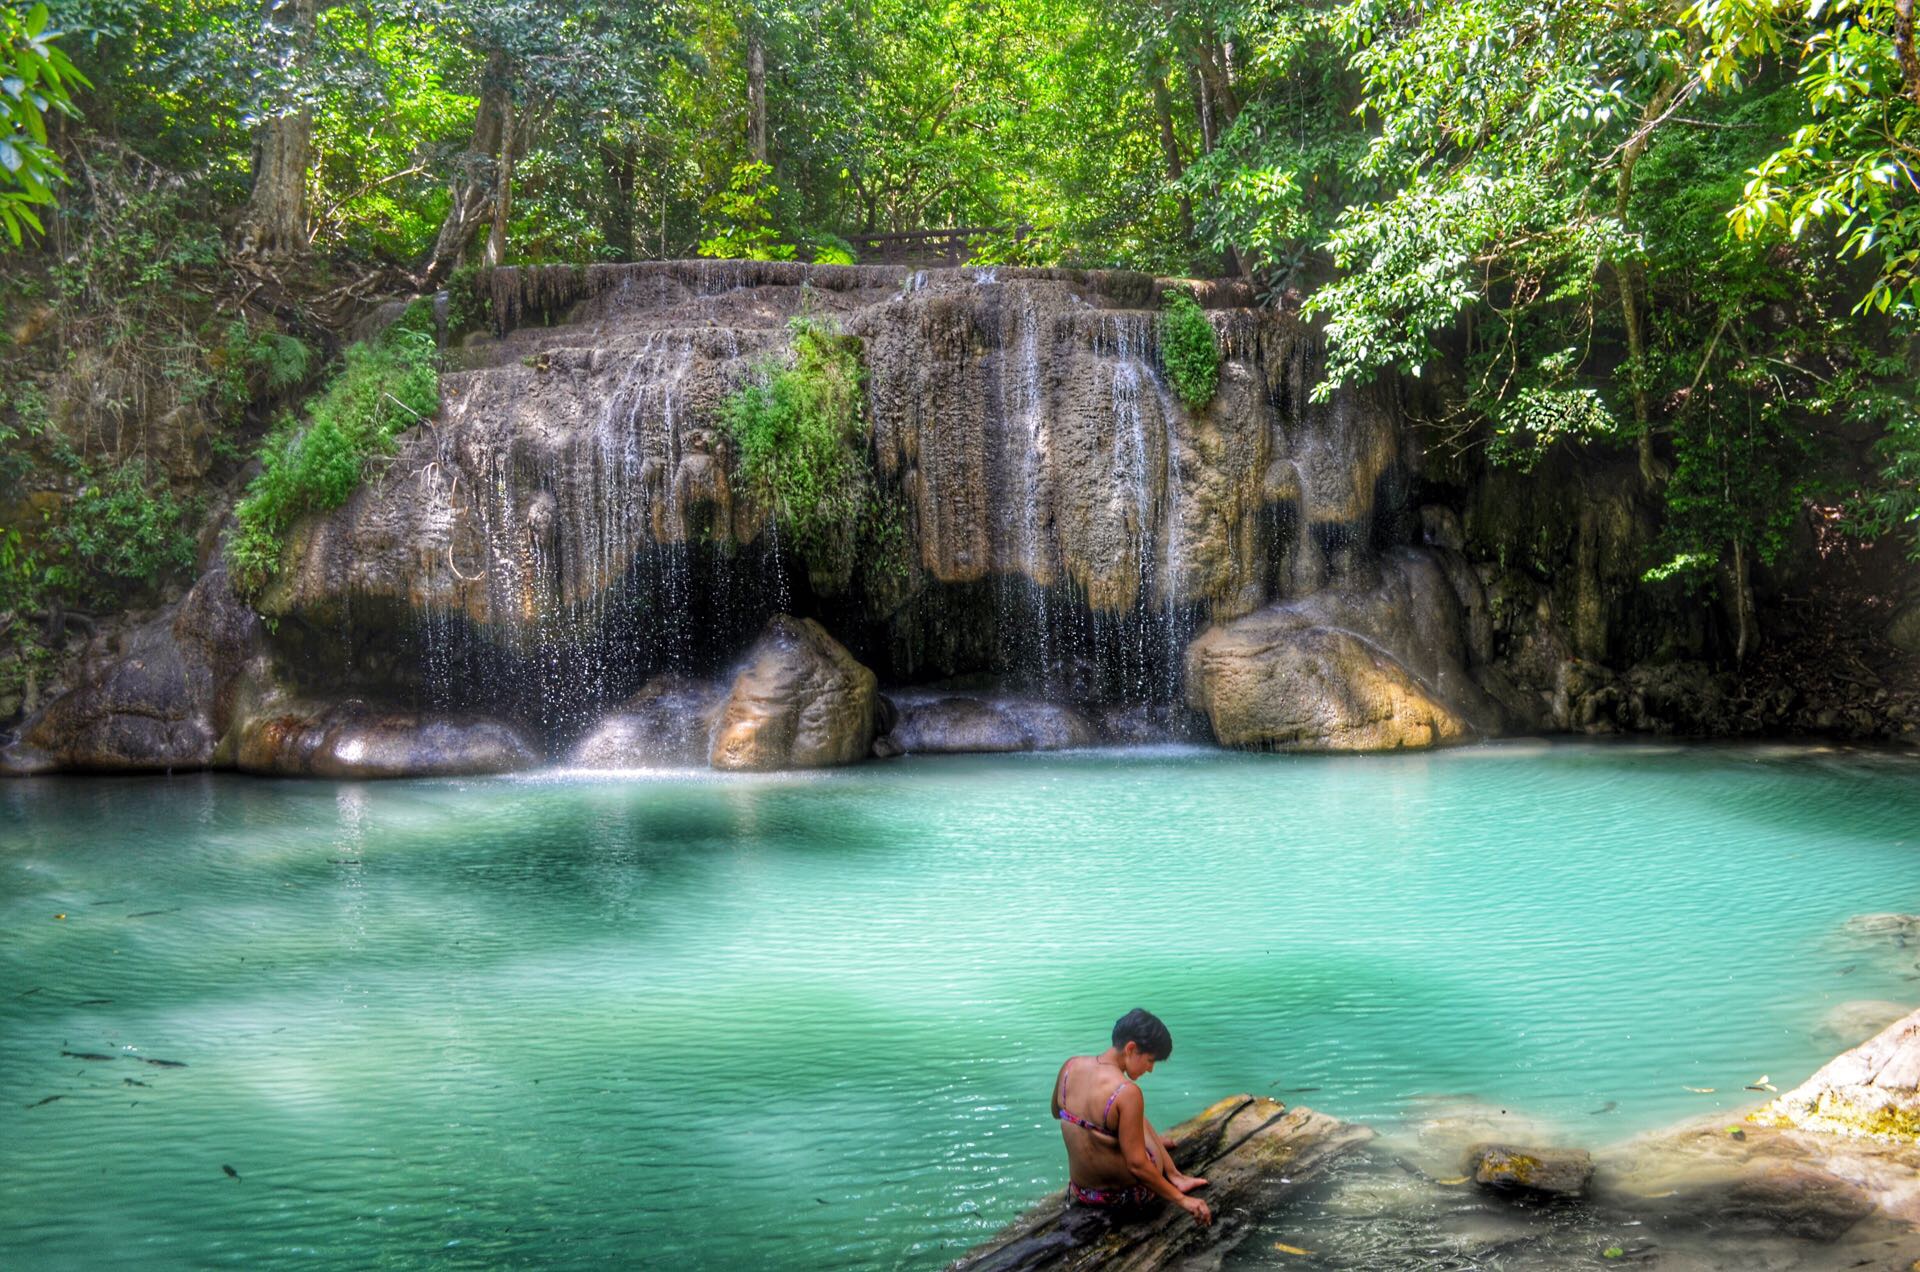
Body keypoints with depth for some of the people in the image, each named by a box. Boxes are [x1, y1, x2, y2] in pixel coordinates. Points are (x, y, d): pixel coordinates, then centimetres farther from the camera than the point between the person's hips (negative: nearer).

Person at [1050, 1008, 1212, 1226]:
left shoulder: (1070, 1067, -7)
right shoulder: (1127, 1092, -27)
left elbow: (1056, 1112, 14)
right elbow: (1137, 1165, -24)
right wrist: (1181, 1200, -15)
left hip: (1081, 1193, 5)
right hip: (1125, 1197, -5)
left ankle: (1174, 1176, 35)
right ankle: (1174, 1177, 39)